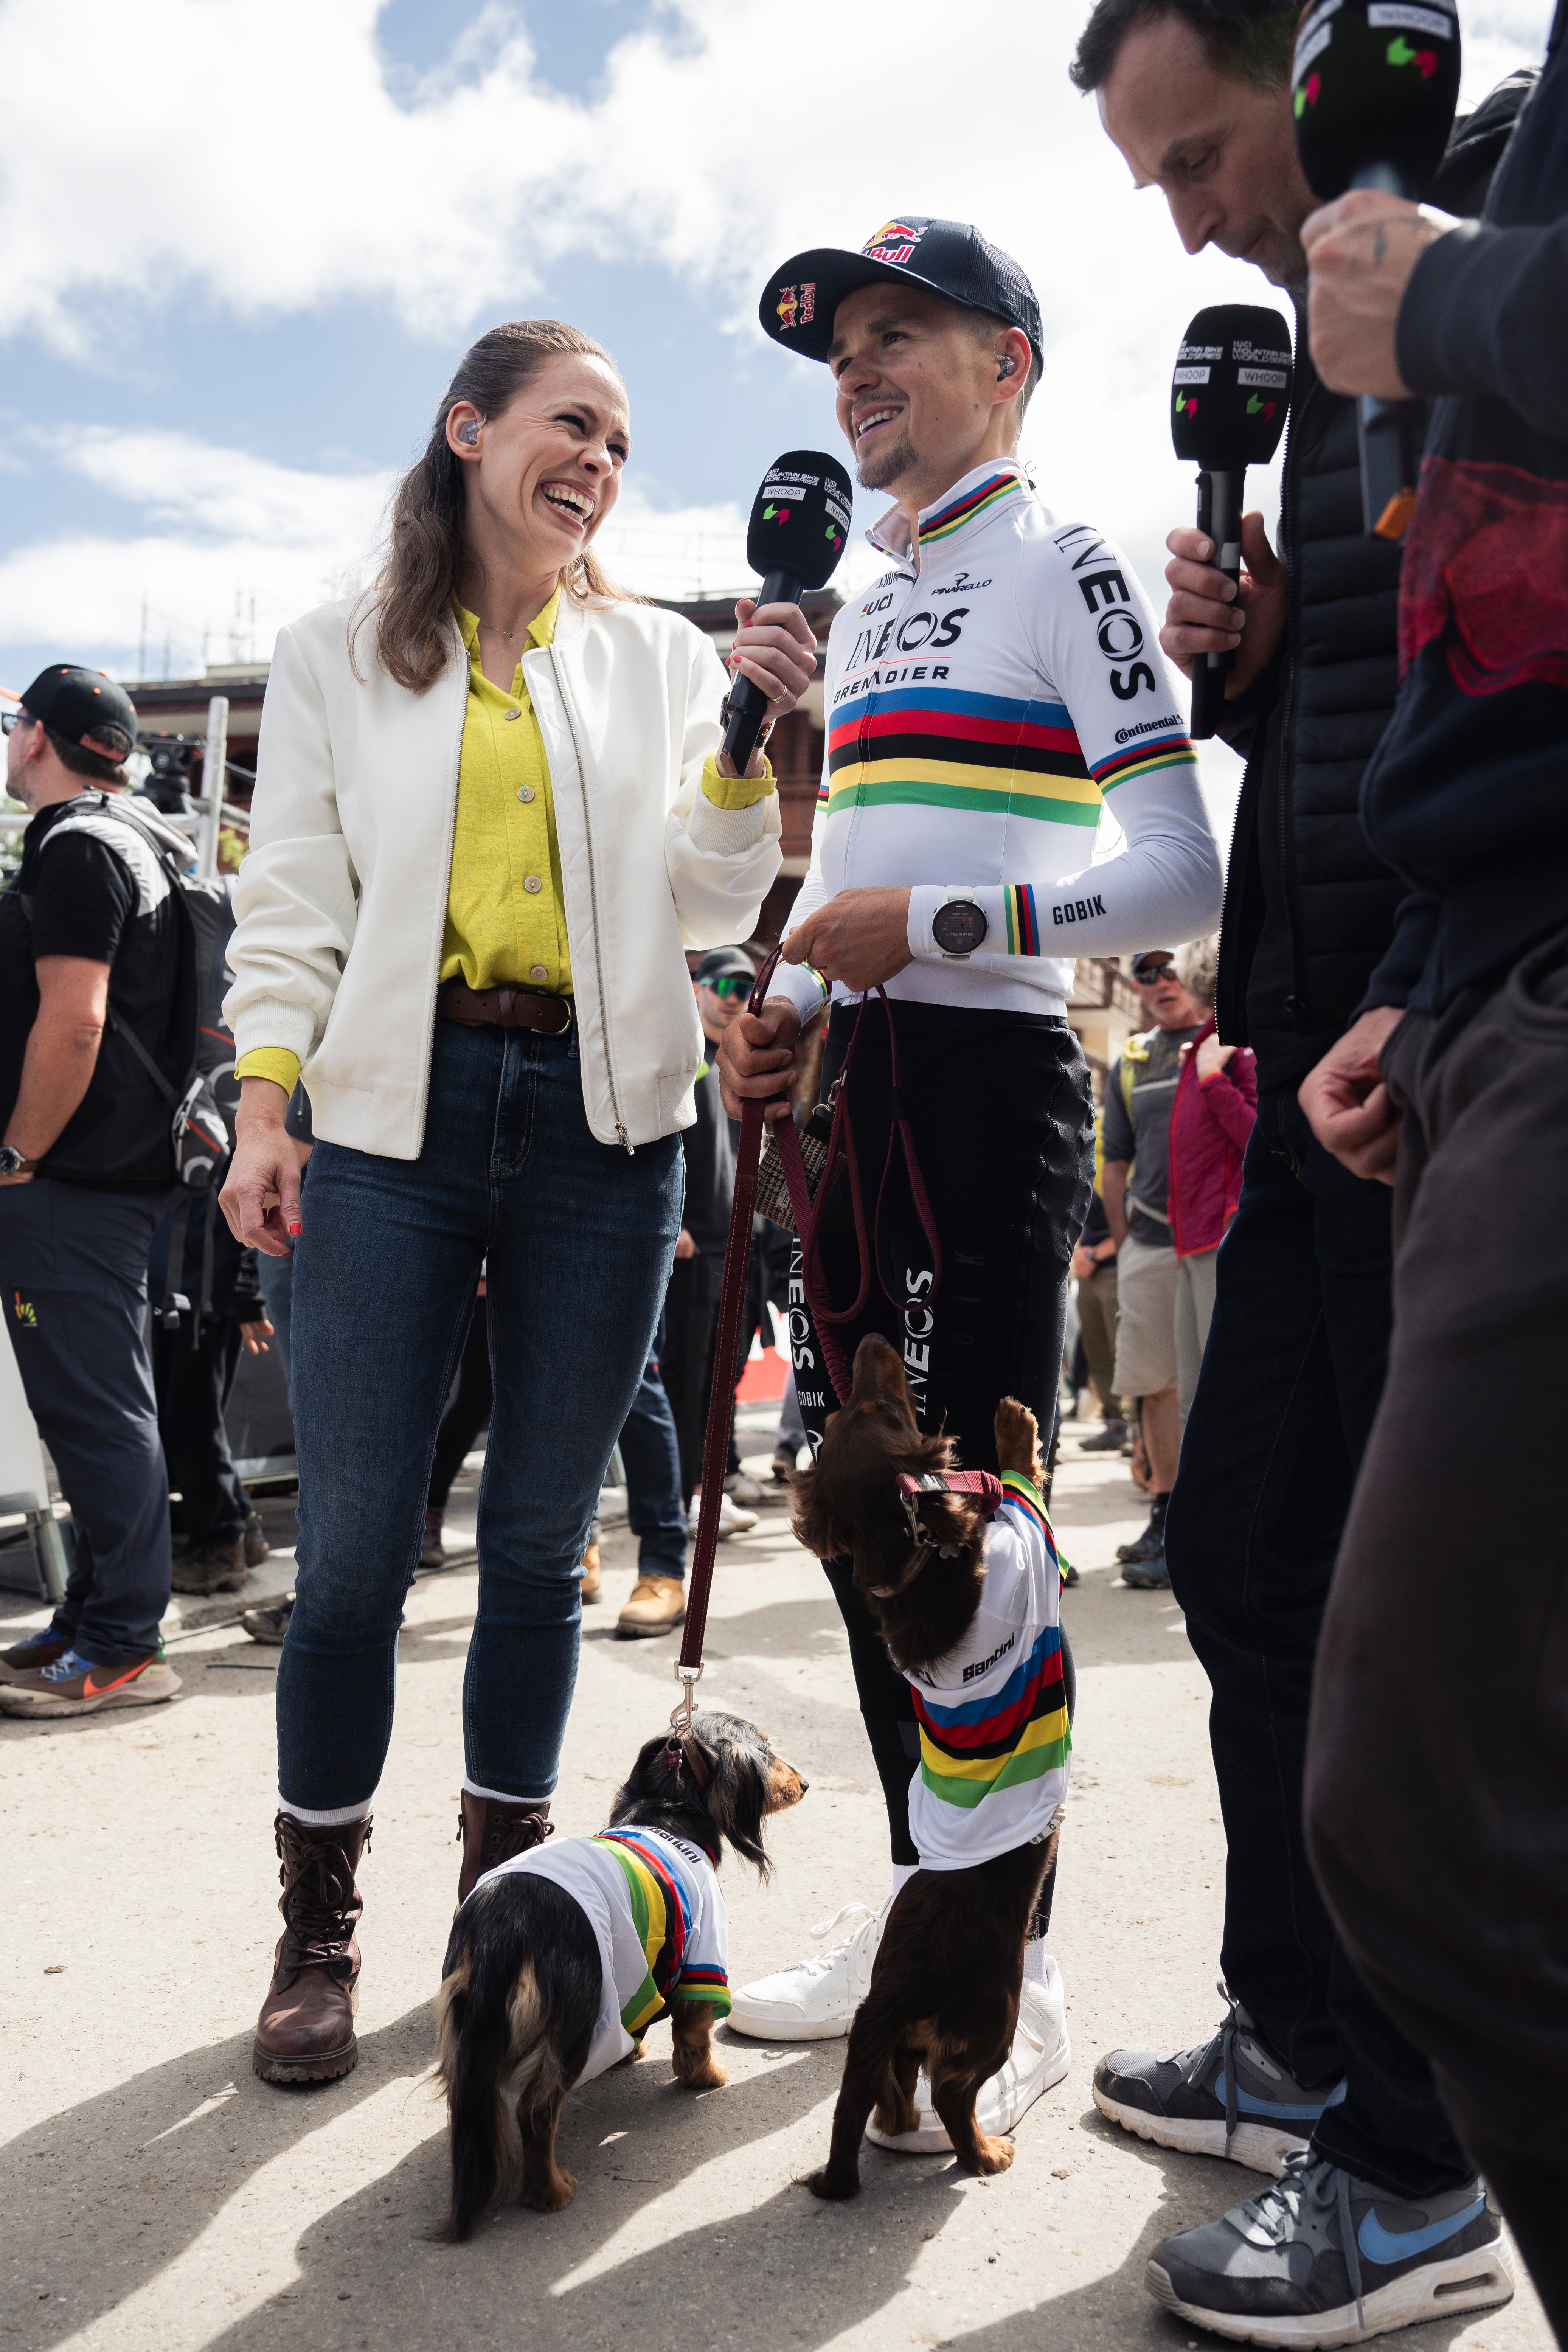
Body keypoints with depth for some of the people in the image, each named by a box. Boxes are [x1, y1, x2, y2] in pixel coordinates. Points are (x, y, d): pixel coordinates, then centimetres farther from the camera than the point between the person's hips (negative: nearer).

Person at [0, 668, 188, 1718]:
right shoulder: (150, 839, 19)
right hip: (125, 1165, 10)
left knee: (97, 1412, -6)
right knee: (98, 1407, 14)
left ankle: (122, 1649, 0)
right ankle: (96, 1618, 23)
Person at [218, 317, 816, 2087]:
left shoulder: (656, 659, 15)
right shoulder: (340, 657, 12)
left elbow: (708, 906, 8)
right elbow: (290, 900, 7)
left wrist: (747, 735, -6)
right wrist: (263, 1108, -5)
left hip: (602, 1121, 2)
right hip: (395, 1115, -1)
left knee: (540, 1538, 6)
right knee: (357, 1543, -4)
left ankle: (502, 1897, 22)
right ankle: (318, 1926, 14)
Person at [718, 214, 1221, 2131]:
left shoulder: (1063, 566, -3)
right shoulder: (865, 609, 22)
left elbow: (1183, 875, -13)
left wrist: (930, 924, -18)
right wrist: (786, 1008, 10)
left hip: (988, 1071, -8)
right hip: (860, 1082, 9)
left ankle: (1015, 1969, 6)